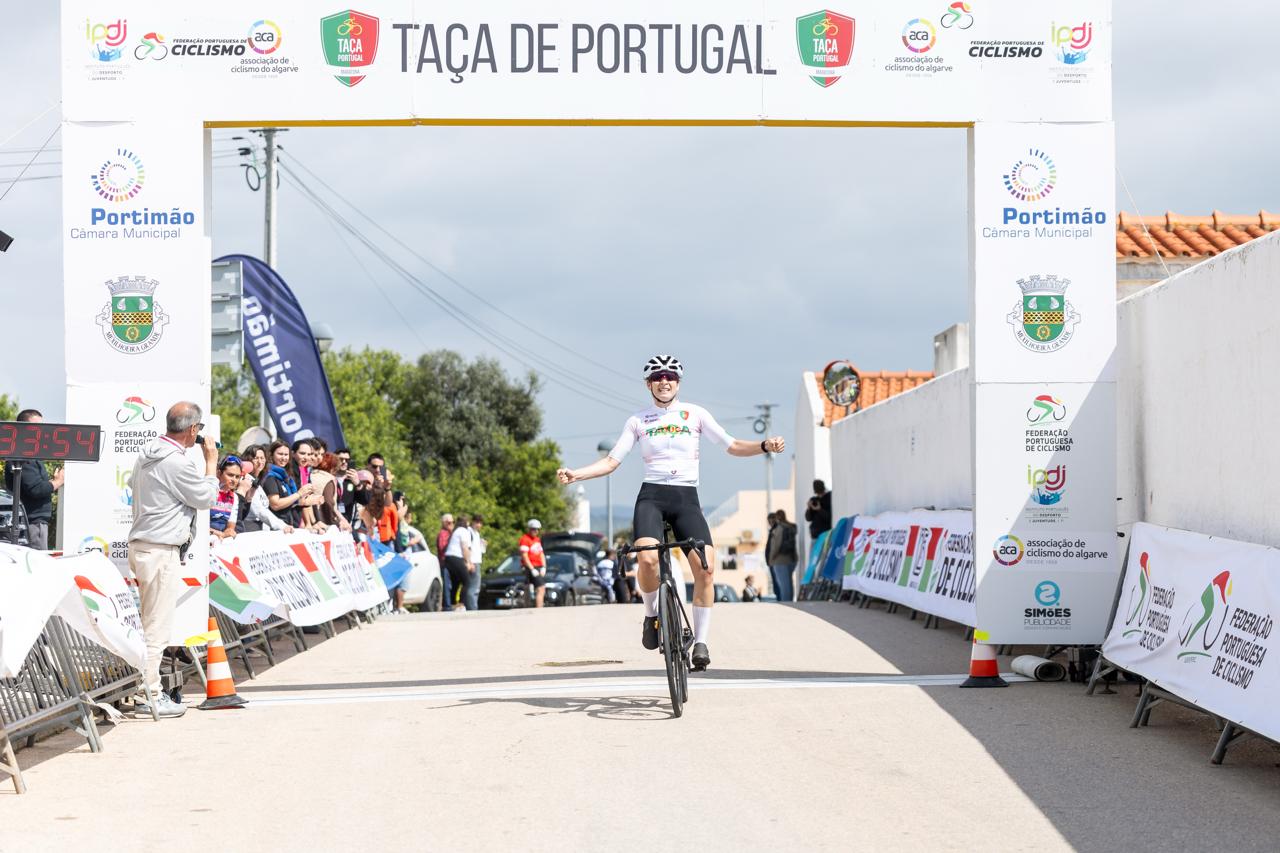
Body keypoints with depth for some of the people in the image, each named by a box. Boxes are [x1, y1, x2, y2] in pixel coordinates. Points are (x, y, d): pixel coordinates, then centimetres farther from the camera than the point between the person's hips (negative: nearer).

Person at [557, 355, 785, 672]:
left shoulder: (695, 414, 10)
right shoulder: (638, 420, 11)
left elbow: (732, 446, 7)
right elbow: (612, 461, 9)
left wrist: (765, 446, -11)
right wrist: (575, 474, -5)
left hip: (686, 499, 1)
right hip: (651, 496, -1)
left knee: (706, 567, -18)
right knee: (647, 558, -29)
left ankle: (701, 642, -5)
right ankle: (651, 615, 0)